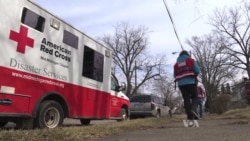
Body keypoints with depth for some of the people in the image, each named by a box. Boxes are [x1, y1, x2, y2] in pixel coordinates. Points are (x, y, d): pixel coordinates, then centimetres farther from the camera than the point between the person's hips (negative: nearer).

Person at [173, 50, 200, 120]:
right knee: (195, 97, 8)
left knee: (186, 99, 4)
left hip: (181, 84, 3)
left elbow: (175, 75, 11)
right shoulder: (191, 60, 8)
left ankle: (190, 116, 0)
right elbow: (197, 71, -1)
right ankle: (194, 109, -18)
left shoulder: (176, 64, 16)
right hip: (191, 82, -2)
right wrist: (193, 75, 17)